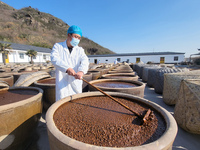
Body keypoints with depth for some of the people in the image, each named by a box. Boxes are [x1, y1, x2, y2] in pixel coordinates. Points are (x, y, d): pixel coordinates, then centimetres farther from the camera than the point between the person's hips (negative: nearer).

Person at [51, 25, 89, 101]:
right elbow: (54, 59, -14)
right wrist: (67, 68, -32)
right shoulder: (57, 46, 5)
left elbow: (85, 61, -11)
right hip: (62, 83, -2)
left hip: (76, 83, 2)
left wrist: (81, 71, -33)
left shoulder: (80, 50, 9)